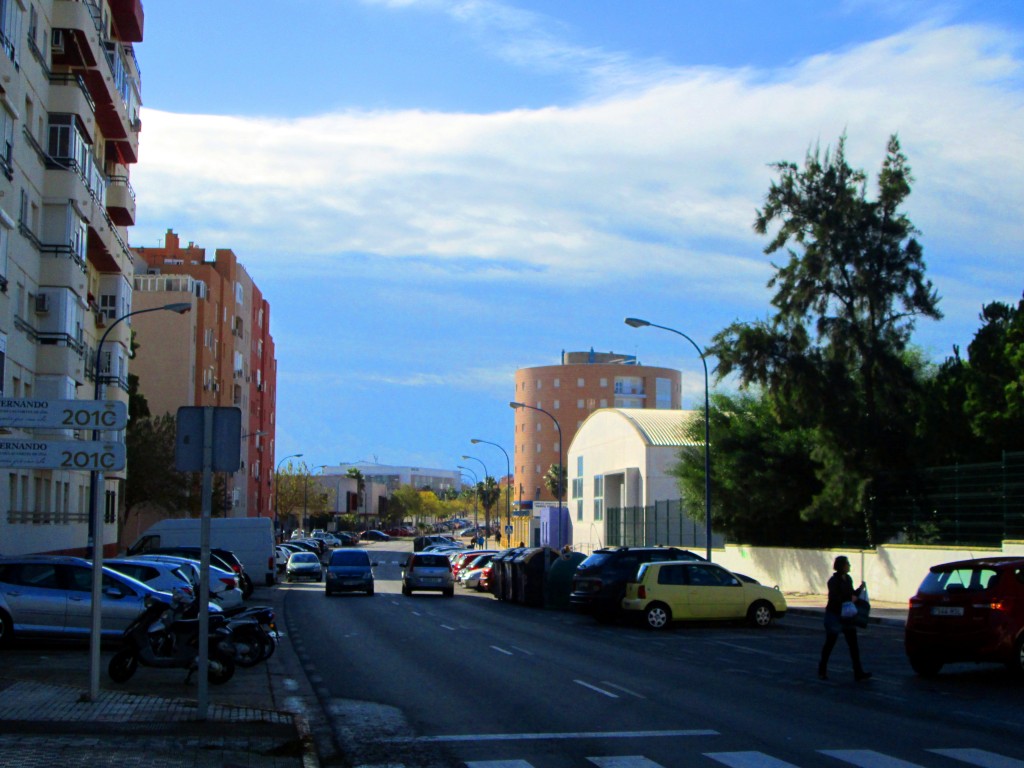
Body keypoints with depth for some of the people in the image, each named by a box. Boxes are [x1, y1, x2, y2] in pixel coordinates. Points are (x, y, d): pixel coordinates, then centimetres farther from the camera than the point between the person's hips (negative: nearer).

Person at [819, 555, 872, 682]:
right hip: (834, 614, -7)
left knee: (853, 643, -1)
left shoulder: (848, 579, 10)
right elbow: (834, 598, -21)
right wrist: (849, 599, -20)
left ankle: (858, 673, -4)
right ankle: (822, 670, 18)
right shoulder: (833, 581, -13)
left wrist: (860, 589, 2)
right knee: (830, 643, 3)